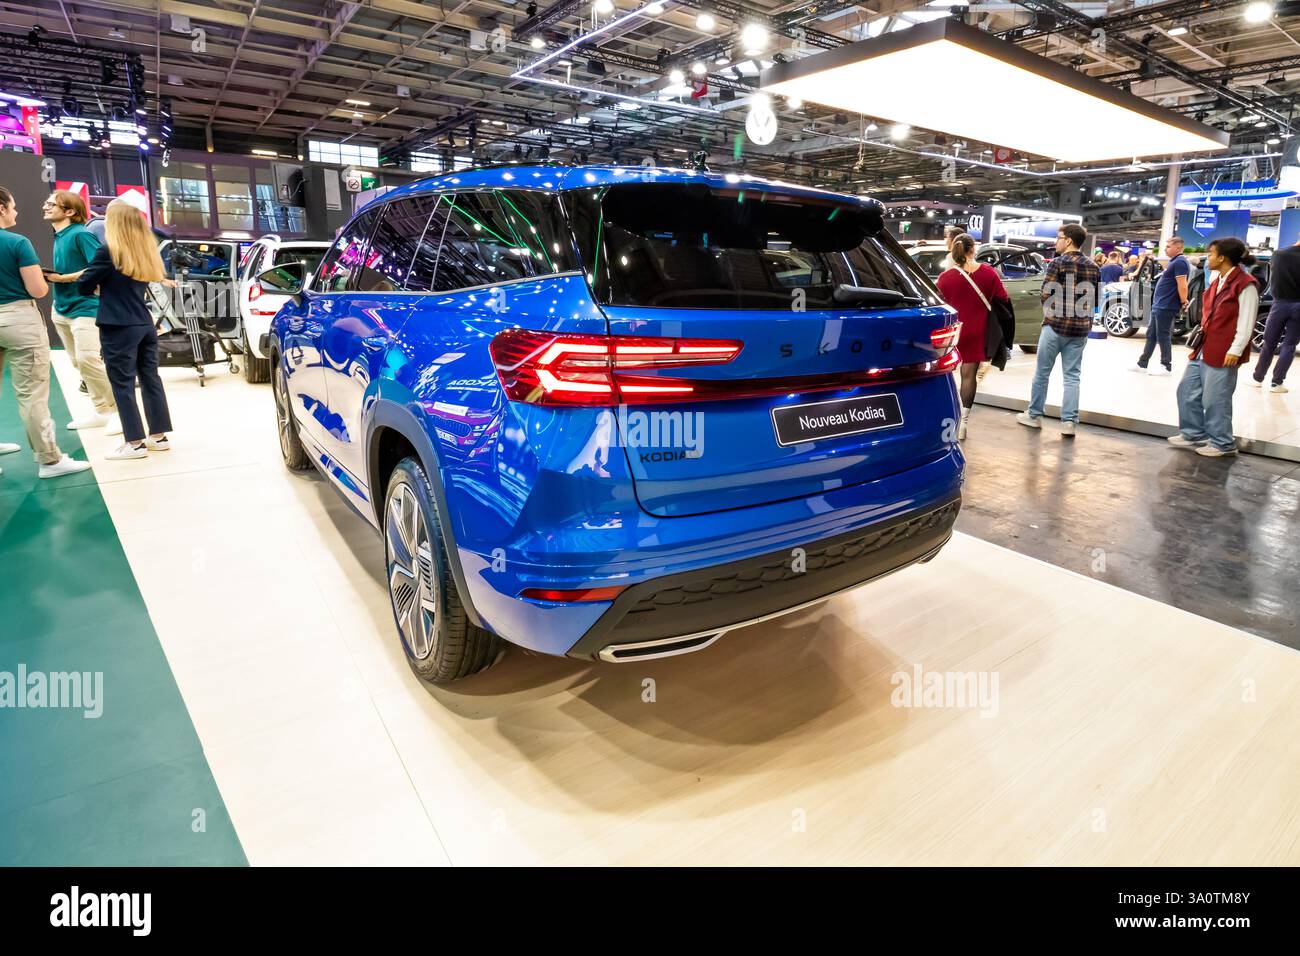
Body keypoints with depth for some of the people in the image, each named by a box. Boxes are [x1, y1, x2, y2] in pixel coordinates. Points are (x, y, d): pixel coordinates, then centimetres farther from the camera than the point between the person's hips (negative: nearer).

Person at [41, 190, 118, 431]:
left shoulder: (80, 234, -11)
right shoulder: (58, 237, 14)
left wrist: (64, 278, -19)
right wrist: (50, 276, 1)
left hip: (85, 307, -10)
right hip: (62, 309, 10)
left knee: (88, 360, -18)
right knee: (79, 363, 10)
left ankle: (120, 409, -7)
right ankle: (103, 411, 16)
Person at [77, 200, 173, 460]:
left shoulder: (109, 252, -12)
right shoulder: (146, 252, 9)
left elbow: (84, 286, -5)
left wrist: (98, 282, 14)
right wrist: (106, 284, 14)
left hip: (119, 328, -7)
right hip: (144, 325, 7)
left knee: (123, 384, -1)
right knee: (150, 379, 10)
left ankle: (135, 443, 1)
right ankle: (158, 435, 15)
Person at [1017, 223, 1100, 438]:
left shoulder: (1057, 263, -8)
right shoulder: (1093, 267, 10)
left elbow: (1046, 294, -10)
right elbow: (1095, 299, 12)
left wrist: (1050, 312, 7)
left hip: (1056, 325, -5)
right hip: (1081, 328, 5)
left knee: (1042, 372, 8)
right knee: (1072, 376, 6)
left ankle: (1034, 415, 16)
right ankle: (1069, 422, 2)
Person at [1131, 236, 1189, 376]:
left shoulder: (1180, 262, -15)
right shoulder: (1174, 262, 18)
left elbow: (1182, 285, -21)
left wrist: (1183, 303, -17)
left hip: (1166, 307, -10)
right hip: (1158, 305, 10)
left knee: (1163, 337, -4)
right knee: (1151, 335, 12)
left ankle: (1166, 367, 2)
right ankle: (1142, 364, 18)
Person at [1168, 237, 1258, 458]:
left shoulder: (1245, 284, -12)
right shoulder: (1217, 281, 15)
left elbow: (1246, 322, -15)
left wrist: (1235, 350, -19)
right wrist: (1198, 344, 17)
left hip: (1223, 354, -9)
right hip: (1203, 349, 9)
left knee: (1215, 399, -2)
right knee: (1187, 391, 12)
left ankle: (1223, 444, 12)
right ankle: (1194, 434, 25)